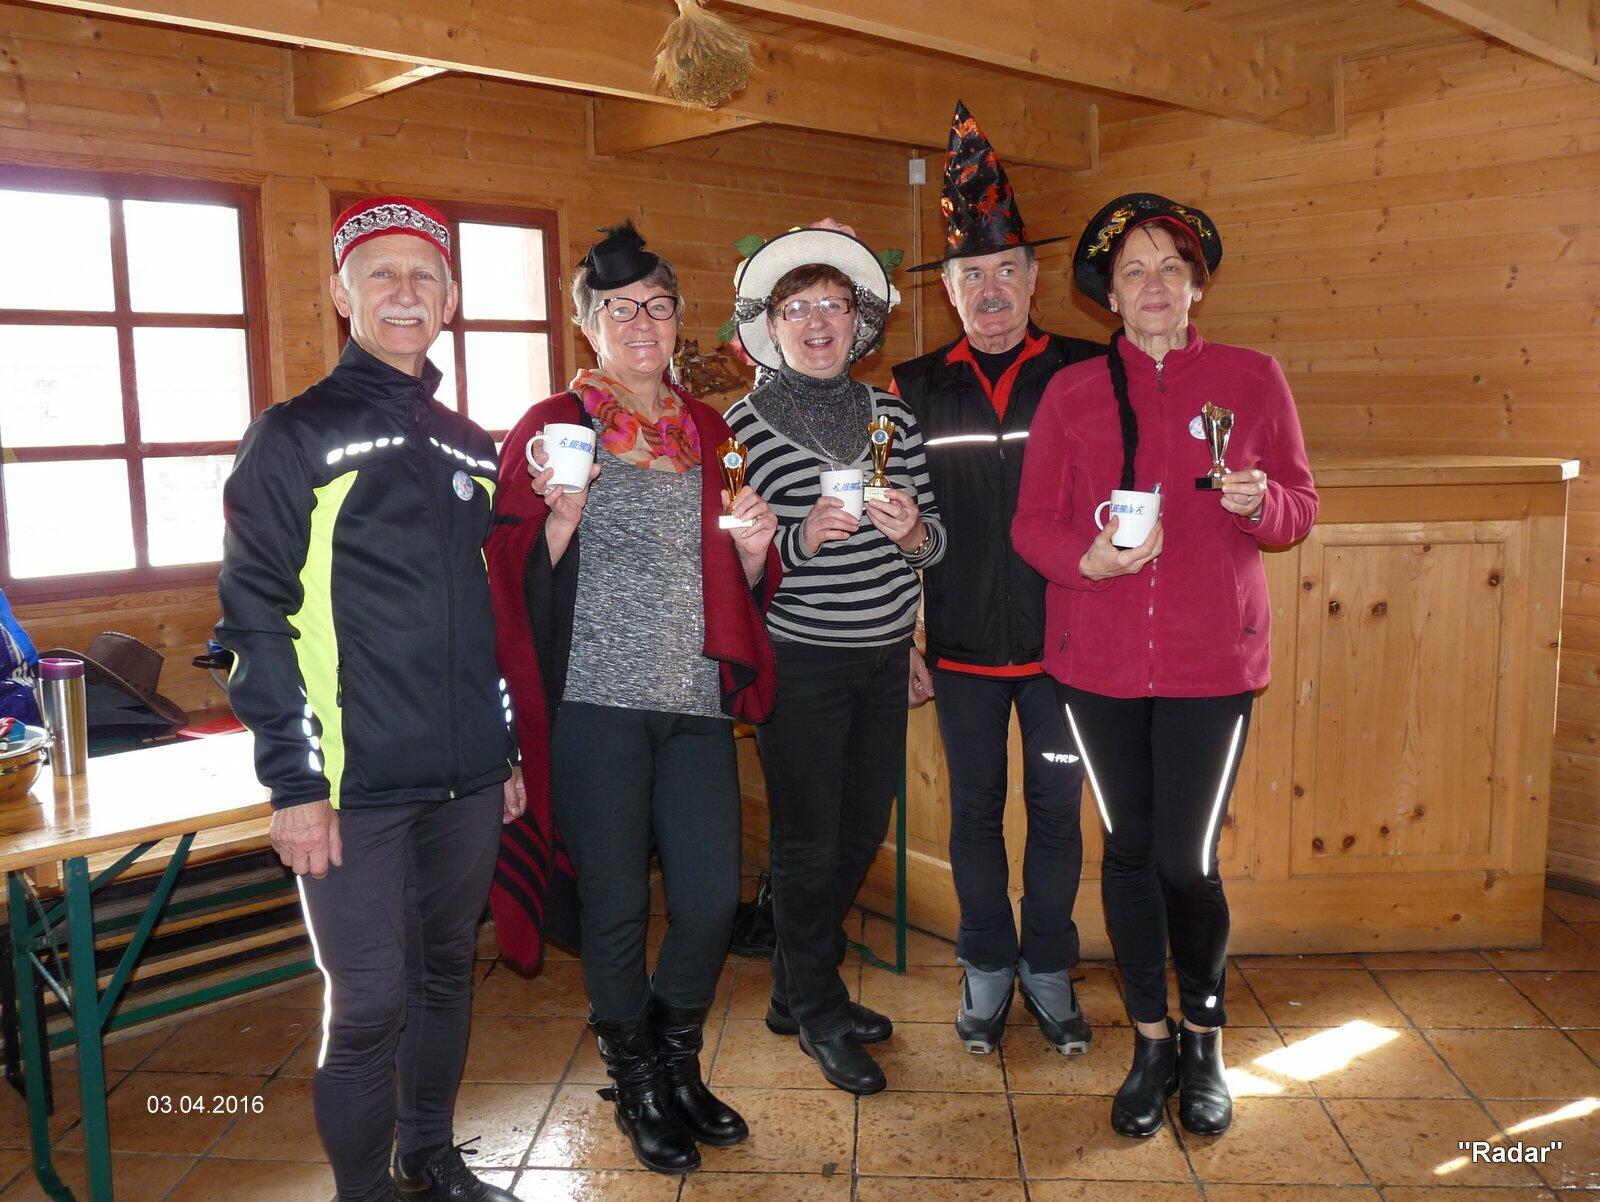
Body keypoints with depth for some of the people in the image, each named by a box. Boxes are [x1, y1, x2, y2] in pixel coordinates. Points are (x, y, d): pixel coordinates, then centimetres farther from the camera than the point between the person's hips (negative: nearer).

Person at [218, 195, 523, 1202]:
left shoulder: (472, 448, 13)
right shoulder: (295, 438, -3)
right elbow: (257, 619, -7)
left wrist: (509, 752, 17)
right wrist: (295, 783, -12)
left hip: (465, 780, 5)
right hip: (354, 785, -5)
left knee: (447, 976, 16)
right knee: (369, 1007, 0)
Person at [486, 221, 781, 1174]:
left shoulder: (711, 432, 14)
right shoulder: (553, 427, 2)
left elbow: (745, 591, 18)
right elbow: (522, 583, -2)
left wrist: (755, 547, -3)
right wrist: (564, 514, -19)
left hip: (694, 703, 4)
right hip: (595, 703, -3)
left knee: (713, 897, 3)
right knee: (617, 904, 5)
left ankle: (676, 1058, 32)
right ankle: (637, 1083, 29)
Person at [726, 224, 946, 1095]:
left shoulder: (893, 418, 5)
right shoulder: (746, 428, -8)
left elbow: (935, 539, 8)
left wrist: (912, 531, -14)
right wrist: (802, 538, -24)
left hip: (883, 658, 6)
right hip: (798, 662, -5)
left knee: (863, 829, 15)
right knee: (808, 842, 4)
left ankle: (796, 988, 36)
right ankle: (820, 1016, 25)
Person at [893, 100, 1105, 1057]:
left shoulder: (1087, 374, -2)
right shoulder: (917, 390, 2)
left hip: (1062, 639, -1)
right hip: (961, 645, 1)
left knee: (1058, 808, 10)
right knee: (976, 810, 12)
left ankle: (1050, 968, 30)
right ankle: (988, 968, 30)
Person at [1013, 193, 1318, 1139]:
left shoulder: (1252, 378, 3)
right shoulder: (1073, 392, 4)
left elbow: (1301, 510, 7)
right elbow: (1034, 523, 3)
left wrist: (1260, 502, -15)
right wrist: (1087, 557, -17)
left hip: (1211, 661, -1)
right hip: (1098, 659, 1)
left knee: (1187, 861, -3)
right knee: (1129, 849, 8)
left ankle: (1205, 1041, 25)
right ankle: (1153, 1044, 28)